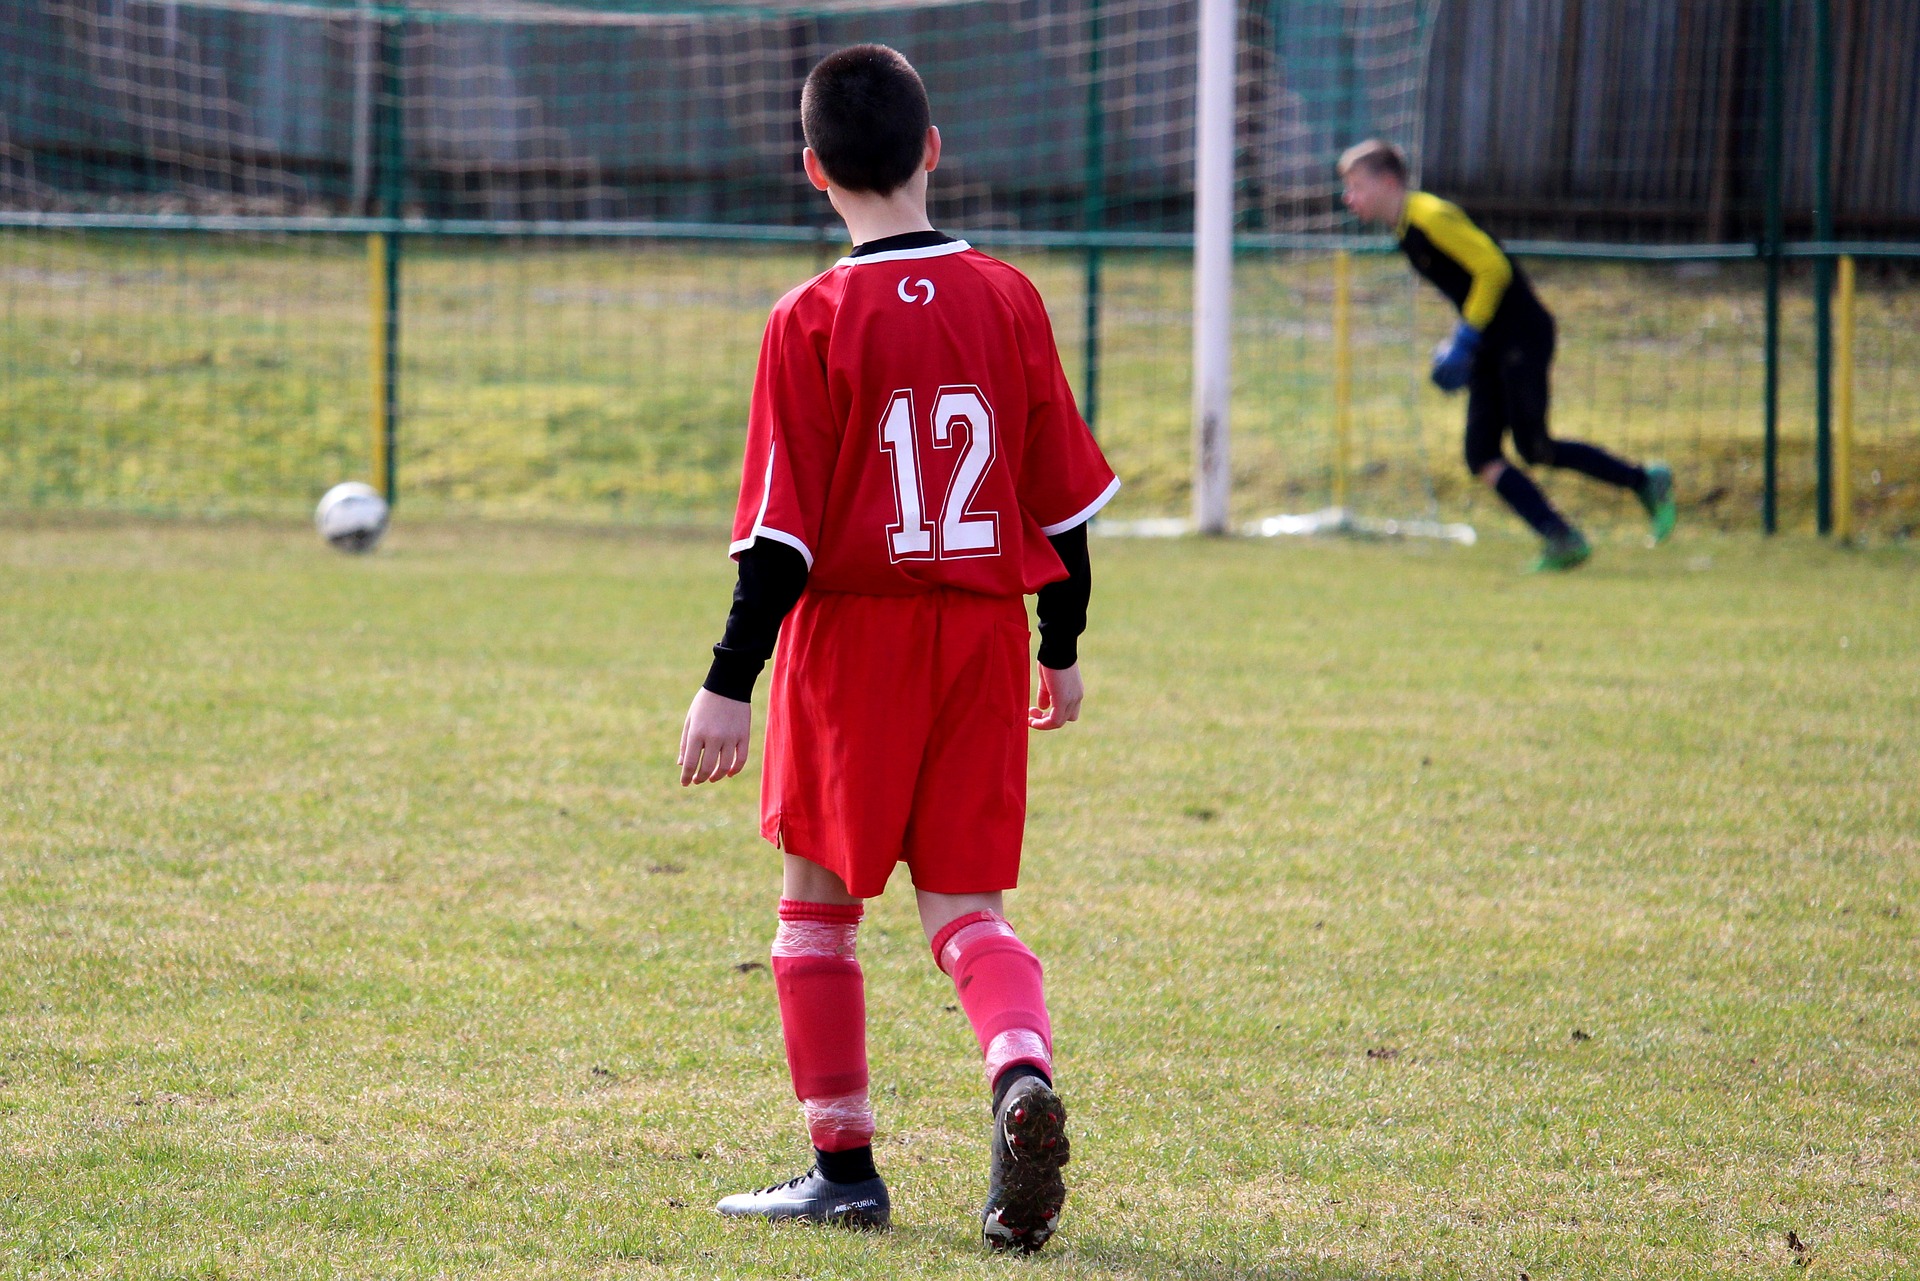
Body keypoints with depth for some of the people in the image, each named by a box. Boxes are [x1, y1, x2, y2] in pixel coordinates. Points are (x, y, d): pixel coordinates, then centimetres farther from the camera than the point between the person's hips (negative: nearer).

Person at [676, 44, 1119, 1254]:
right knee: (968, 906, 6)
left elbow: (782, 529, -12)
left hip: (852, 636, -3)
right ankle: (1024, 1074, -24)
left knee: (818, 903, 12)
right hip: (985, 632, 3)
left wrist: (730, 684, -7)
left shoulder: (815, 321, -10)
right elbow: (1065, 494, 8)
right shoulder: (1008, 299, 2)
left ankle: (845, 1165, 13)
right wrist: (1063, 645, 19)